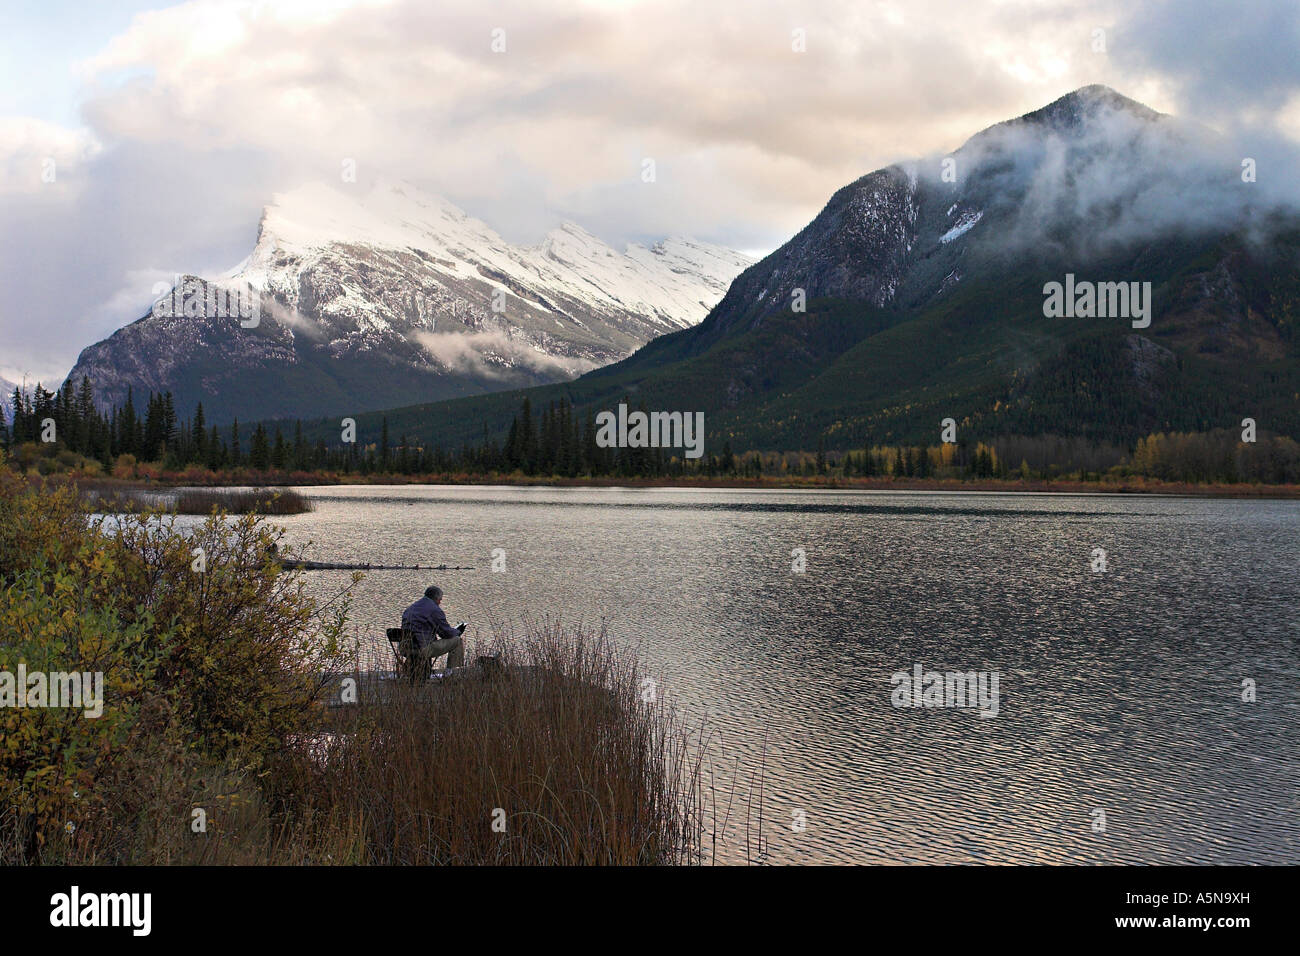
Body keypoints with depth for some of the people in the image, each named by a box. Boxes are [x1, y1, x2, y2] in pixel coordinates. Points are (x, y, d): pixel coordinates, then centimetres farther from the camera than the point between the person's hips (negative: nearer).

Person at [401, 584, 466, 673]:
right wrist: (458, 631, 19)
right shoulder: (435, 610, -7)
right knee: (458, 641, 1)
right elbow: (447, 633, -3)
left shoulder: (409, 609, 19)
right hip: (423, 650, -8)